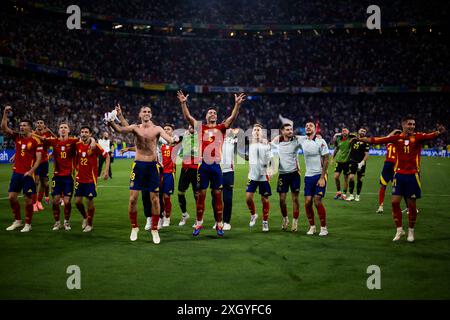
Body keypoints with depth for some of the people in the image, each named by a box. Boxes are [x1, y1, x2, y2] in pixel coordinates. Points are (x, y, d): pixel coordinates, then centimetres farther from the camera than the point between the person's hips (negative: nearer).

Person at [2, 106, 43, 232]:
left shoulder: (36, 141, -7)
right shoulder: (17, 137, 7)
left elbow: (39, 158, -9)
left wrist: (31, 171, -17)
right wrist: (5, 114, -8)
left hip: (28, 174, -6)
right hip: (16, 172, 6)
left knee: (28, 198, 0)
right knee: (11, 197, 6)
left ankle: (28, 224, 11)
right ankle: (17, 220, 22)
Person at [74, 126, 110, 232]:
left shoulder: (94, 146, -11)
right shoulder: (77, 145, 0)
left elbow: (107, 156, -4)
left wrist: (106, 171, -10)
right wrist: (76, 167, 6)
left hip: (91, 178, -4)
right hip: (80, 178, 4)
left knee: (90, 201, -1)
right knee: (77, 201, 3)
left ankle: (89, 224, 16)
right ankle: (85, 217, 31)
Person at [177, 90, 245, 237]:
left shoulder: (221, 128, 10)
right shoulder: (201, 128, 9)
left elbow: (232, 117, 0)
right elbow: (187, 117, 3)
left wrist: (237, 104, -10)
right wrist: (183, 103, -6)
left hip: (216, 165, 0)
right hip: (203, 165, 0)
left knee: (218, 195, 5)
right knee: (201, 195, 6)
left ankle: (219, 225, 12)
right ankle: (198, 224, 15)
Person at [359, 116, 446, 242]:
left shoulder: (418, 137, -2)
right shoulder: (397, 138, 4)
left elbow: (430, 136, -22)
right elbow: (378, 140, 2)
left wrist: (438, 132, -43)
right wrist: (362, 139, -3)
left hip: (412, 175, -2)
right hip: (399, 174, 2)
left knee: (411, 204, 4)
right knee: (395, 201, -2)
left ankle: (411, 231, 21)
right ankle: (399, 230, 14)